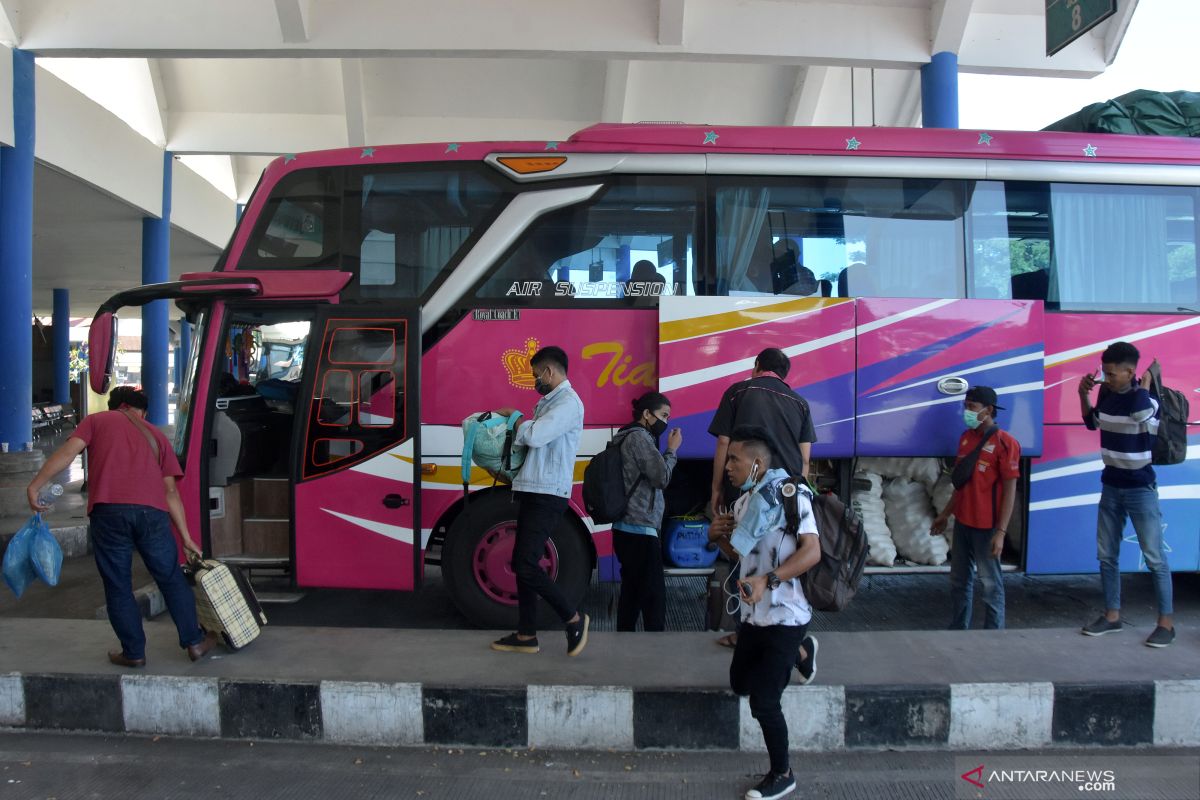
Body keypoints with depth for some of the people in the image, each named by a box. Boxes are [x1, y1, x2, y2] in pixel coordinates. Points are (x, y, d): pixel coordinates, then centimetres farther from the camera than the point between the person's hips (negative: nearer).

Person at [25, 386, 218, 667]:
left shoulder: (96, 420, 21)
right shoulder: (155, 435, 25)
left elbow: (68, 452, 2)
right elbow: (170, 491, 20)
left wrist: (34, 486, 4)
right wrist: (186, 537, 22)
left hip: (108, 510, -2)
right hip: (152, 511, 2)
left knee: (118, 587, 11)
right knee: (172, 579, 14)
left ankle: (134, 652, 18)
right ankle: (194, 642, 20)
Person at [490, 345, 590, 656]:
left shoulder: (568, 402, -12)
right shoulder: (549, 402, 19)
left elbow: (534, 436, -23)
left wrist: (515, 421, -5)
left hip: (547, 497, -10)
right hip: (531, 493, 10)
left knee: (526, 565, -13)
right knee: (522, 564, 11)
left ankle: (574, 619, 4)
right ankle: (526, 635, 19)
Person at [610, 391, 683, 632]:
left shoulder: (631, 437, 21)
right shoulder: (639, 437, -12)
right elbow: (662, 477, -14)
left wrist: (667, 450, 11)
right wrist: (672, 449, -2)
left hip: (628, 528, 11)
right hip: (639, 530, -11)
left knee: (632, 591, 12)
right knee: (654, 595, -9)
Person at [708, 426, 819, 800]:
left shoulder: (789, 494, -17)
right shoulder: (746, 500, 8)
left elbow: (812, 551, -26)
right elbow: (737, 551, 21)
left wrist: (767, 580, -35)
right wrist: (723, 534, -2)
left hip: (785, 617, -8)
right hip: (753, 614, 8)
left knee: (763, 700, -5)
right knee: (740, 684, 20)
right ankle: (800, 649, 40)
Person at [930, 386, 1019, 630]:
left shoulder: (1005, 443, -13)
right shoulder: (965, 437, 8)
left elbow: (1010, 490, -14)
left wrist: (1001, 531, -18)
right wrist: (945, 514, 18)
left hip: (986, 527, -7)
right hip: (962, 522, 7)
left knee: (990, 583, 3)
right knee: (959, 580, 16)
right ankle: (958, 629, 29)